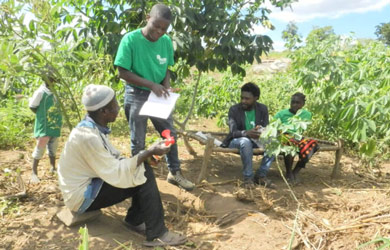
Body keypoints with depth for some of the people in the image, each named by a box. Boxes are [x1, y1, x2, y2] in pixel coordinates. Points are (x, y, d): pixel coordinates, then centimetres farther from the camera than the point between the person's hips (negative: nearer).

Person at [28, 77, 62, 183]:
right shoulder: (41, 92, -12)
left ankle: (53, 168, 31)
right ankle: (34, 173, 3)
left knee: (53, 148, 17)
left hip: (55, 125, 7)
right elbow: (32, 106, -8)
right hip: (44, 126, -6)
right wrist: (42, 115, -2)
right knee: (40, 148, -4)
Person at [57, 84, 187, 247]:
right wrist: (149, 152, -22)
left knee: (143, 169, 1)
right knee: (144, 175, -17)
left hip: (90, 184, 9)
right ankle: (157, 234, -10)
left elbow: (112, 160, 7)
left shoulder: (94, 127, -1)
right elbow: (115, 174, -26)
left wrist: (145, 155, -5)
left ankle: (135, 219, 9)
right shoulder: (88, 136, -29)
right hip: (82, 196, -9)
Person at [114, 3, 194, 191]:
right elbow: (123, 72, -17)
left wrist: (166, 86, -13)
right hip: (136, 96, -5)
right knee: (138, 142, 7)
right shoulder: (130, 39, -17)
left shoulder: (166, 41, -3)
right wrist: (151, 84, -24)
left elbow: (166, 68, 8)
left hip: (158, 96, 5)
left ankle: (174, 173, 28)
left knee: (170, 134, 11)